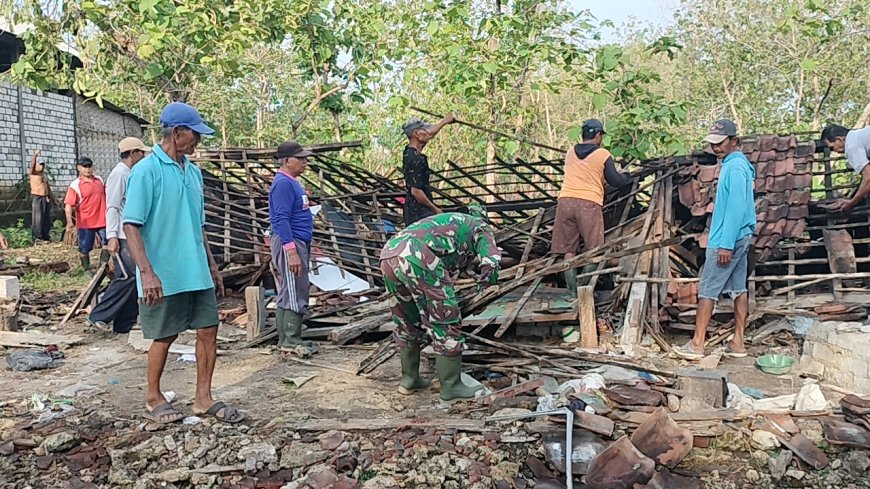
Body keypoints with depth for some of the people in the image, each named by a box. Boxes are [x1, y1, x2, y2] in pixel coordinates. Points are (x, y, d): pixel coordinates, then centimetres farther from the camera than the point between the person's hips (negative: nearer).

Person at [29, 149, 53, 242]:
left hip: (46, 198, 7)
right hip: (36, 198, -7)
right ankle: (37, 237, -9)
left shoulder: (44, 176, 20)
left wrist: (53, 199, 21)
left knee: (47, 219, 8)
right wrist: (35, 155, -36)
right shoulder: (33, 173, 0)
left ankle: (46, 236, 15)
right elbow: (32, 164, -21)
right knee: (38, 218, -10)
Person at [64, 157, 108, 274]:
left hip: (102, 220, 4)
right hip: (85, 223, -4)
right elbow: (68, 204, -15)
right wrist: (69, 221, -27)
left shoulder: (100, 180, 7)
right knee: (84, 248, 6)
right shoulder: (75, 185, -9)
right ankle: (86, 269, 21)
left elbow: (105, 197, 21)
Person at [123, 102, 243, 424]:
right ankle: (153, 398, 26)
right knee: (164, 336, 6)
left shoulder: (193, 172, 12)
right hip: (164, 276, -7)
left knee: (208, 329, 7)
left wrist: (212, 266, 18)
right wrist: (147, 273, -23)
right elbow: (131, 225, -15)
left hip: (197, 273, 7)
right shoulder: (147, 171, -11)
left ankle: (203, 398, 19)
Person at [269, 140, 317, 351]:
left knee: (288, 293, 13)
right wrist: (291, 251, -27)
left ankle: (286, 339, 19)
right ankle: (291, 340, -2)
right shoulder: (283, 183, -15)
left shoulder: (292, 182, 16)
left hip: (298, 243, 11)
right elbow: (282, 219, -22)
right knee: (294, 294, -7)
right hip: (290, 243, -11)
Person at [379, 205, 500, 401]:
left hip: (388, 254, 8)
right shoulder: (479, 226, 25)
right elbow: (490, 256, 3)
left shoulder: (445, 222, 43)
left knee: (407, 324, 23)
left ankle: (409, 379, 32)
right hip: (418, 258, -8)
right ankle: (451, 386, 12)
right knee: (446, 323, 4)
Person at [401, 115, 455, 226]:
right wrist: (435, 209, -15)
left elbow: (428, 135, 26)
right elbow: (415, 191, -24)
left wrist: (444, 121, 37)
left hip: (411, 208, 10)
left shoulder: (408, 152, 8)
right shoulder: (416, 160, -21)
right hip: (420, 212, -10)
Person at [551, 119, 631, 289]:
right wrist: (627, 176, 29)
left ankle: (571, 286, 1)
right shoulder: (603, 154, 3)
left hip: (565, 200, 4)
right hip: (589, 203, -4)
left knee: (568, 248, 7)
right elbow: (616, 182, 6)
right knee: (592, 249, 5)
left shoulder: (570, 152, 17)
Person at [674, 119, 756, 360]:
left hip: (728, 239, -10)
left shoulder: (734, 167, -15)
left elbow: (736, 207, -21)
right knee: (739, 288, 9)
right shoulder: (737, 164, 16)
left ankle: (697, 344, -2)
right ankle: (738, 343, 14)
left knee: (707, 289, -6)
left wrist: (726, 244, -23)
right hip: (741, 237, 10)